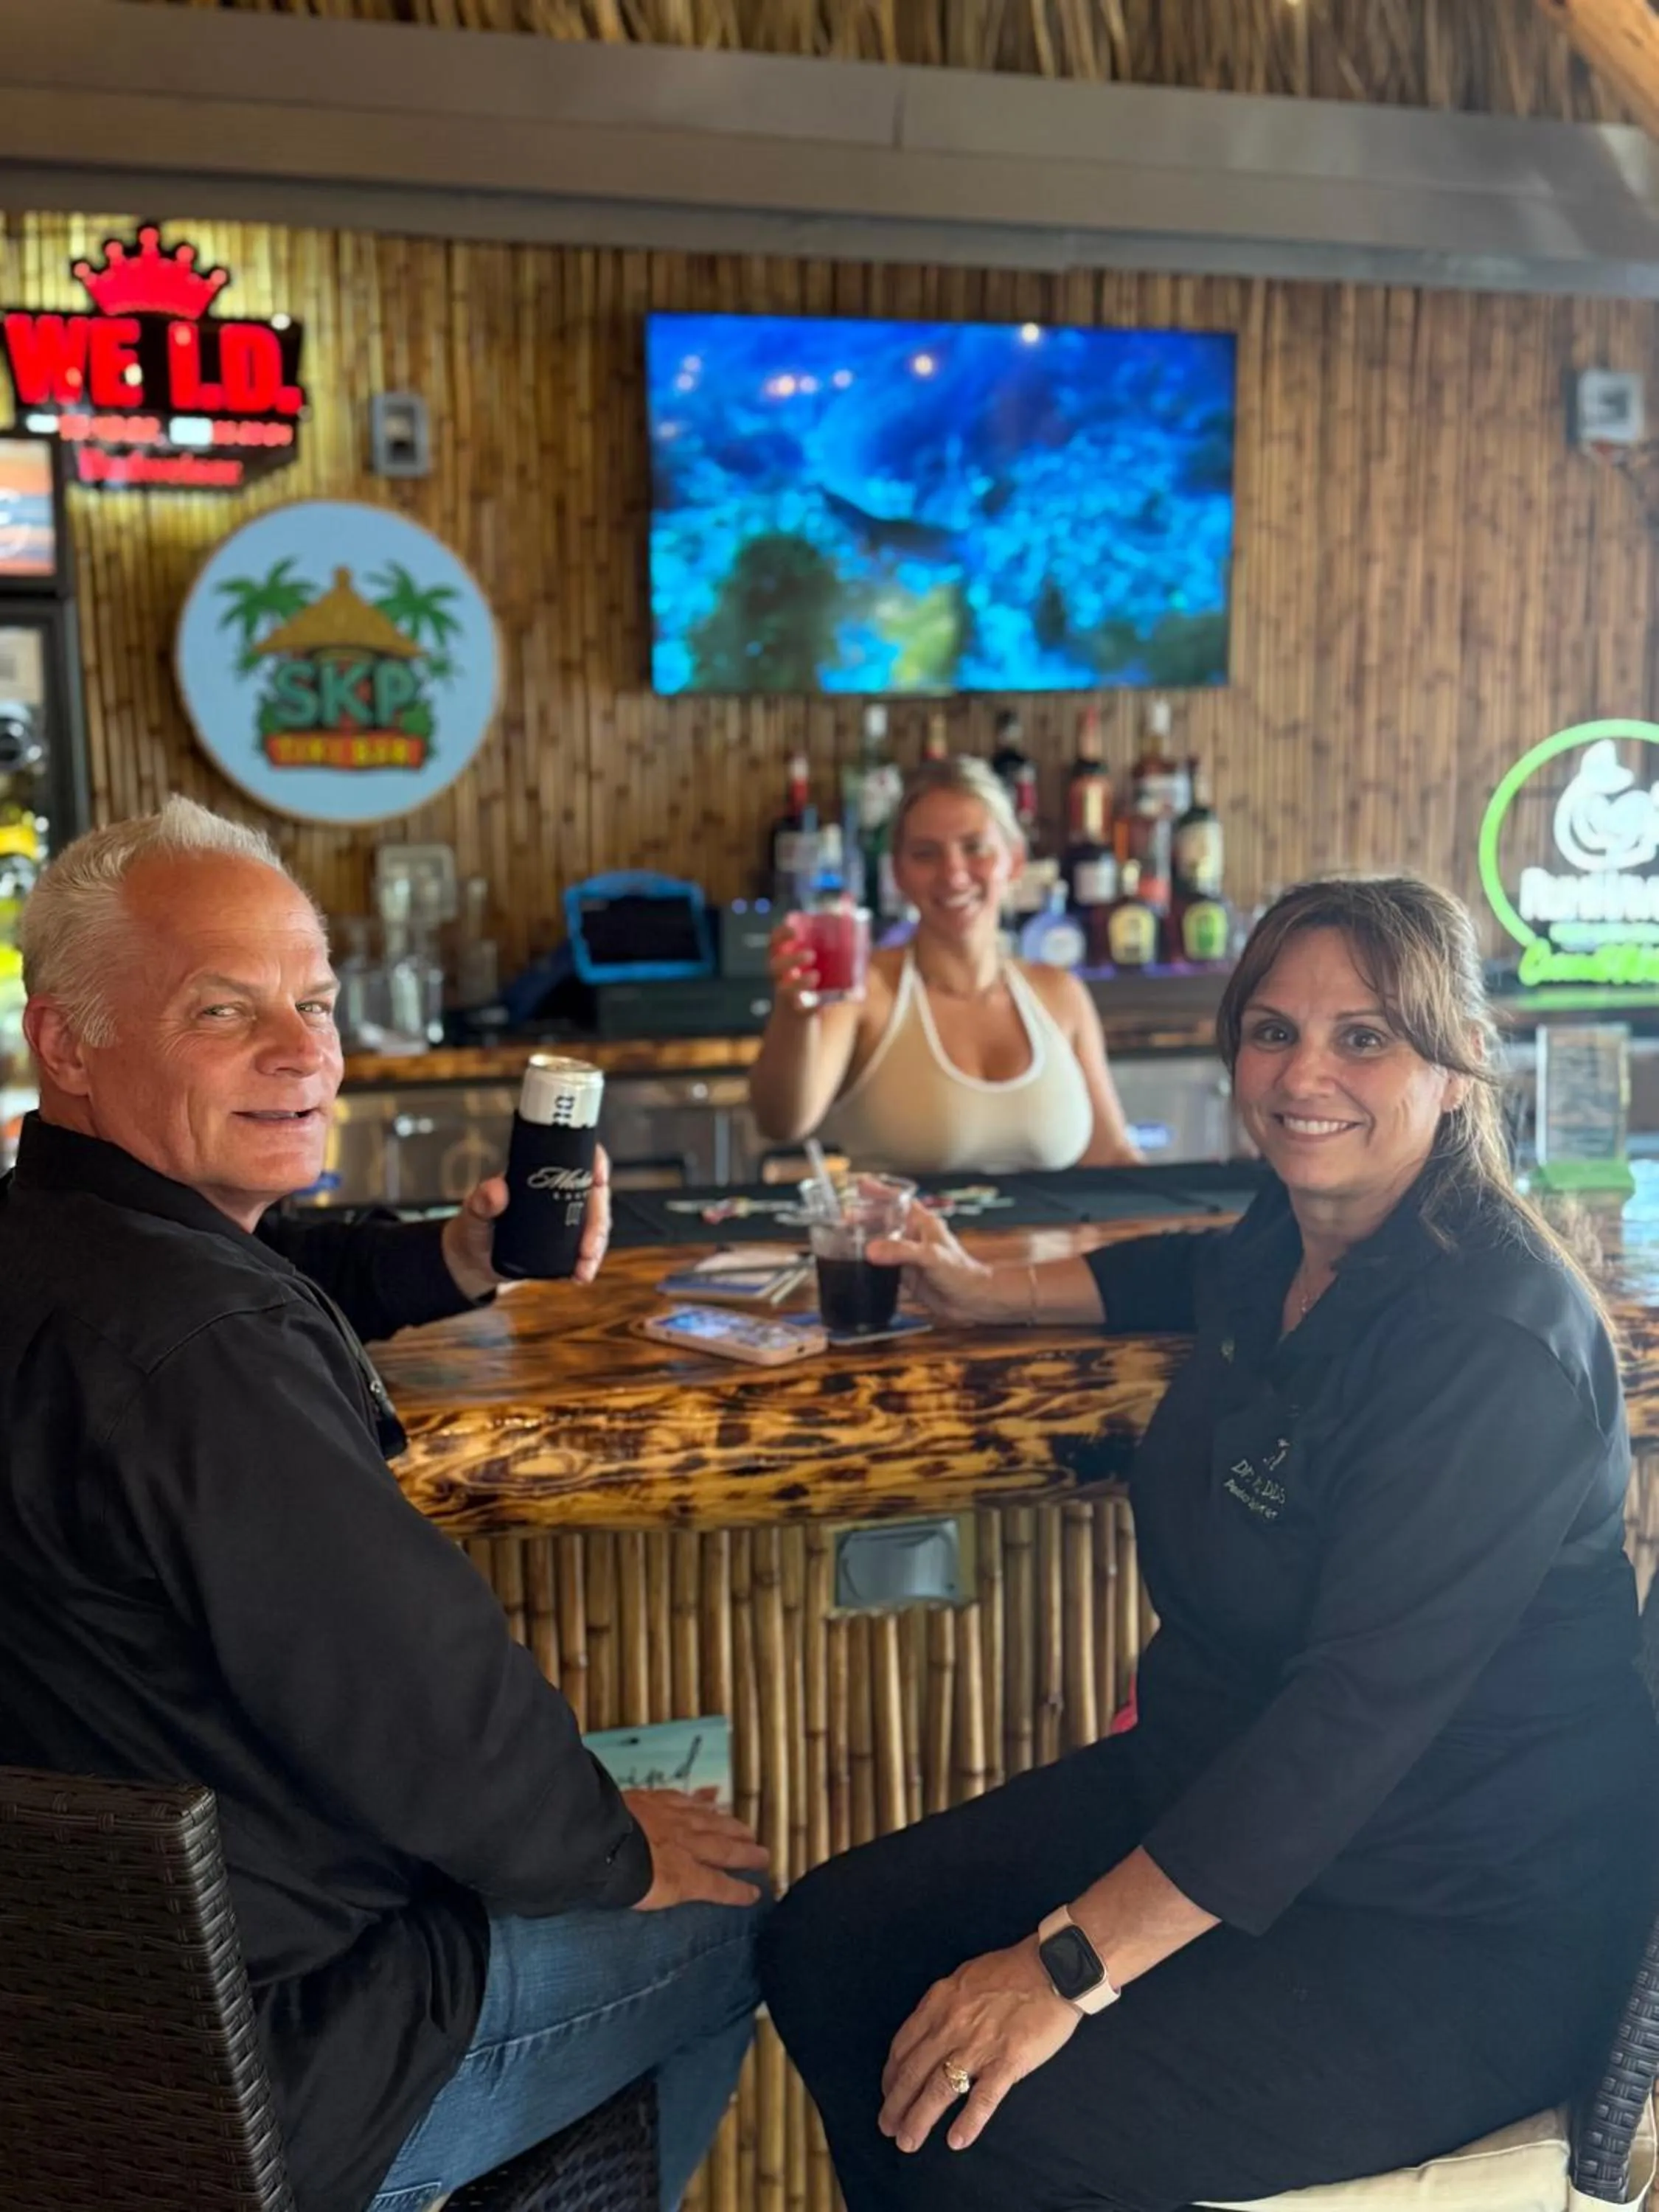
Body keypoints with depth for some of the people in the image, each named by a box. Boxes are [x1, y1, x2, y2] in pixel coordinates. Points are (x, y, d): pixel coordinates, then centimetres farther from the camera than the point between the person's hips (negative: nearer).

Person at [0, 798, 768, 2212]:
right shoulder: (183, 1342, -34)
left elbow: (277, 1276, 22)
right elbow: (427, 1707, -28)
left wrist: (453, 1263, 3)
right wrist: (607, 1855, -9)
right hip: (257, 2072, -9)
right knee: (722, 1928, 11)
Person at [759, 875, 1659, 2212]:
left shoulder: (1498, 1339, -25)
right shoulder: (1296, 1240, 1)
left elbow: (1364, 1703, -30)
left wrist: (1073, 1963, -30)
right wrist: (990, 1291, 28)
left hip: (1458, 1934, -8)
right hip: (1213, 1786, 8)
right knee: (826, 1952, 0)